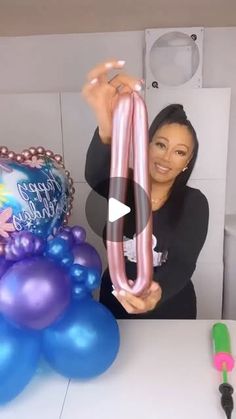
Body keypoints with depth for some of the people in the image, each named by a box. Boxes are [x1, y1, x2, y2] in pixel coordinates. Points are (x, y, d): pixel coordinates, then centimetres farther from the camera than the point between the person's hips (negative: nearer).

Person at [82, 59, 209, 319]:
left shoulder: (194, 203, -13)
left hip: (170, 309, -1)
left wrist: (158, 293, -46)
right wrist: (107, 131, -56)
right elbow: (95, 175, -34)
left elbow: (182, 263, -23)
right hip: (115, 303, 1)